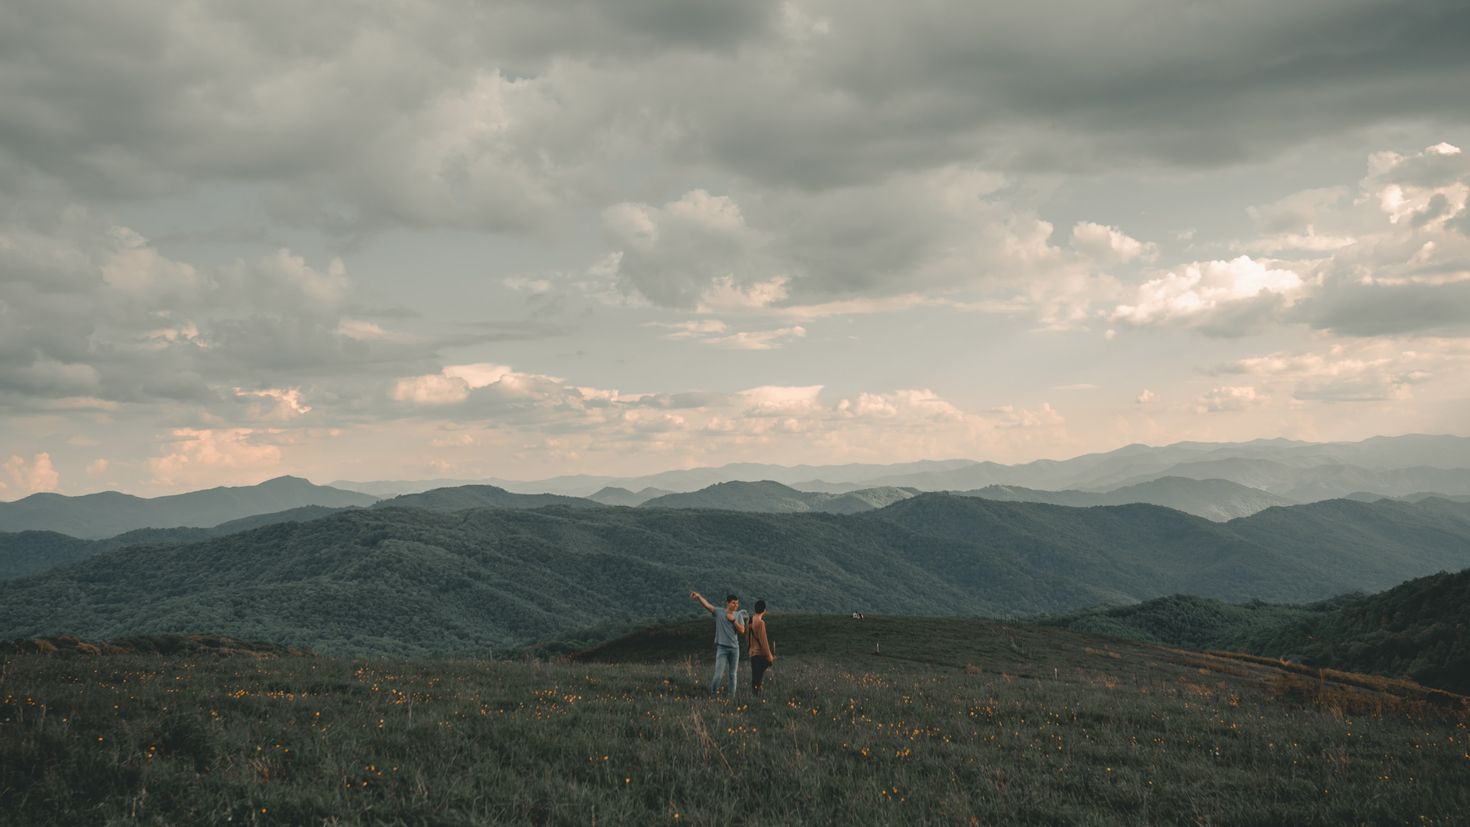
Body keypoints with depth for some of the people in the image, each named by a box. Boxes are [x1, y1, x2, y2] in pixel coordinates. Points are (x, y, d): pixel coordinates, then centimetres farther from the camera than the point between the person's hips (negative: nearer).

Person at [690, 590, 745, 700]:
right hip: (722, 647, -3)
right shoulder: (719, 612, -2)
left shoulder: (738, 615, 7)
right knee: (719, 675, -10)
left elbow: (742, 631, -1)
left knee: (732, 675, 9)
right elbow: (707, 605, -13)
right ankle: (713, 693, 11)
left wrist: (733, 620, -11)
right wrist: (699, 596, -29)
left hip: (734, 648, 3)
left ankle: (732, 697, 17)